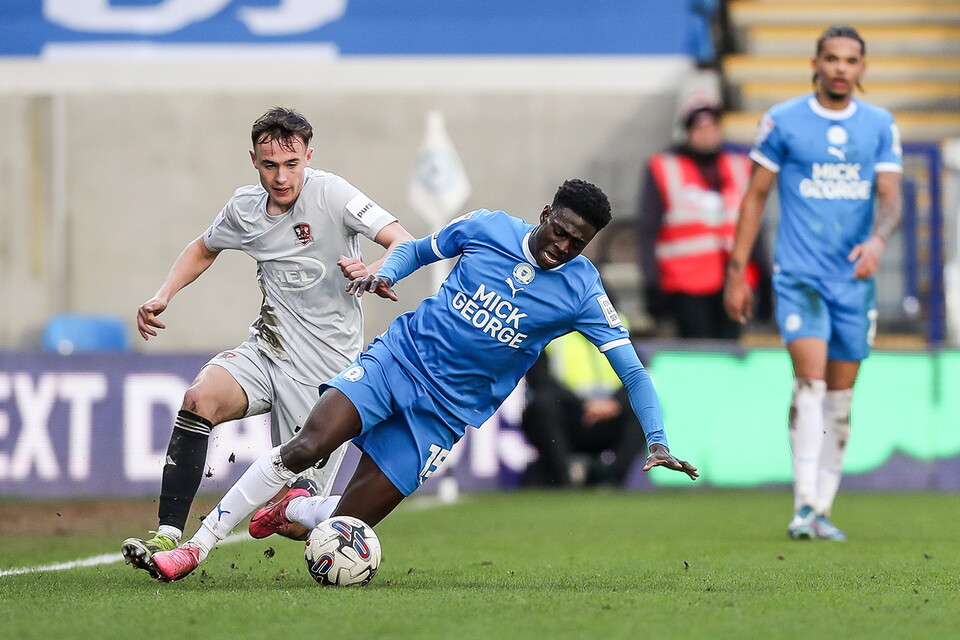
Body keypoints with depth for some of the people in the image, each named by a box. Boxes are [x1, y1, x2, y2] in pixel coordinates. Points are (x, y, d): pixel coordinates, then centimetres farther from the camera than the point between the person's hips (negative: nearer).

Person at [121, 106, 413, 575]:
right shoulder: (245, 207, 4)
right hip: (266, 353, 5)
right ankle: (167, 539, -28)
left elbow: (407, 246, -16)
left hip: (325, 373, -5)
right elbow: (204, 248, 25)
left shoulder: (330, 194, -13)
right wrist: (162, 297, 9)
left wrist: (373, 271, -37)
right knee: (200, 397, -28)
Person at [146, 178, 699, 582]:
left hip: (446, 412, 0)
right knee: (306, 446, -24)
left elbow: (632, 370, -6)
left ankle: (293, 512, 29)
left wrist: (658, 443, -17)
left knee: (344, 527, -7)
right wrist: (385, 275, -6)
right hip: (399, 356, 0)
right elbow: (419, 249, 15)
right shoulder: (487, 228, -1)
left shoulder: (582, 292, -7)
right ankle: (196, 547, -14)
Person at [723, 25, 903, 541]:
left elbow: (890, 197, -1)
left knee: (840, 396, 7)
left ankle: (823, 511, 14)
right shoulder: (782, 121, 0)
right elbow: (756, 195, 5)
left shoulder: (880, 126, 6)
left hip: (855, 279, 3)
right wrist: (737, 272, 3)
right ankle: (804, 505, -21)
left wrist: (878, 240, -23)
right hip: (799, 275, -3)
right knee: (810, 381, -18)